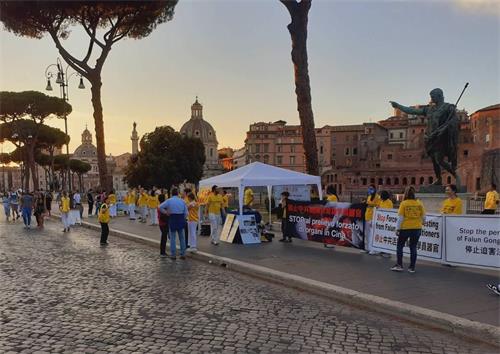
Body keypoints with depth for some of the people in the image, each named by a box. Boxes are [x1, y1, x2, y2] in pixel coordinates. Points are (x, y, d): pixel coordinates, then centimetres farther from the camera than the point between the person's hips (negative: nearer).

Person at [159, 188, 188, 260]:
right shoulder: (182, 201, 3)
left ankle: (173, 255, 8)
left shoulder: (169, 201, -4)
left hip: (172, 219, -2)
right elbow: (186, 212, 3)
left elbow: (160, 207, -13)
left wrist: (166, 212, -1)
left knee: (172, 238, 6)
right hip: (181, 219, 2)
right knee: (182, 238, 12)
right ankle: (183, 254, 16)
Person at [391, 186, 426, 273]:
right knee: (413, 247, 10)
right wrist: (421, 223, 24)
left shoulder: (403, 203, -9)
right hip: (417, 228, 3)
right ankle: (412, 267, 11)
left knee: (400, 246, 11)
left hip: (405, 228, -3)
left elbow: (400, 217, -10)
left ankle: (399, 265, 8)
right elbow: (423, 217, 4)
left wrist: (397, 228, -4)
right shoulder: (419, 203, -1)